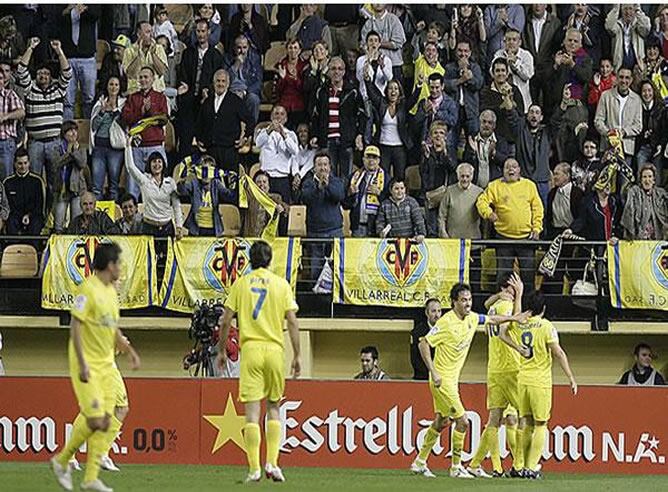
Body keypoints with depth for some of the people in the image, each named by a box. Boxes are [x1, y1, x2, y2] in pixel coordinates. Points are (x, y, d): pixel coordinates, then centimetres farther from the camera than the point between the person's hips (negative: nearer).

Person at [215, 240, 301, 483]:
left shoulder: (241, 284, 5)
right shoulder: (281, 284, 4)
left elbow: (226, 320, 2)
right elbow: (292, 321, -1)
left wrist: (222, 350, 14)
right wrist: (297, 356, 4)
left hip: (250, 348, -1)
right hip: (275, 349, 1)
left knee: (252, 410, -2)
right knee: (274, 408, 14)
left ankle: (254, 469, -7)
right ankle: (272, 462, 2)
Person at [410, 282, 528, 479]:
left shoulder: (471, 318, 3)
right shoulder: (446, 322, -21)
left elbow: (491, 319, 24)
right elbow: (424, 344, -20)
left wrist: (512, 318, 17)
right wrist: (433, 372, -23)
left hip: (453, 378, 9)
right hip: (442, 379, -9)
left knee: (441, 422, 16)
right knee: (462, 421, -10)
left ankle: (419, 463, 25)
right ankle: (456, 467, 0)